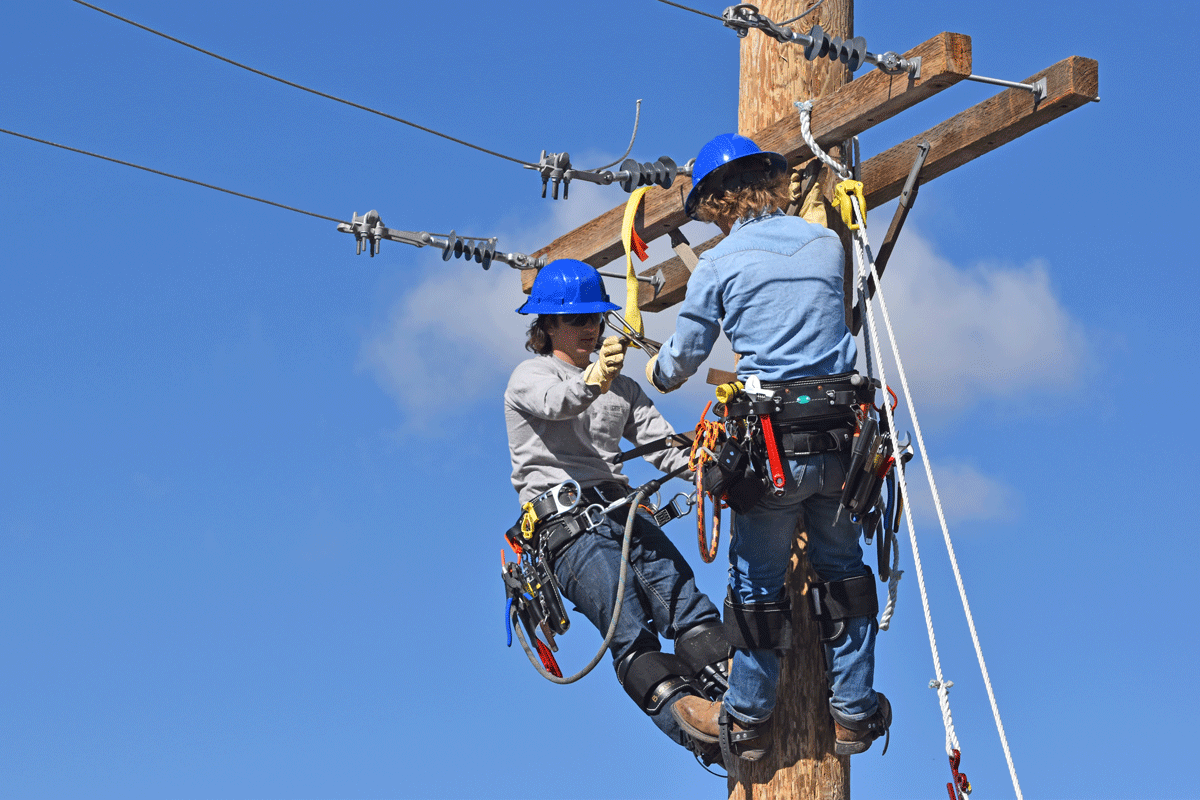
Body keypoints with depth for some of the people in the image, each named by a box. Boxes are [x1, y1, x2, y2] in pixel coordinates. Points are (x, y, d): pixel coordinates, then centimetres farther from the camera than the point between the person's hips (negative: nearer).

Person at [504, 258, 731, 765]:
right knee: (631, 632, -26)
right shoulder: (529, 377, 9)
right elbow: (559, 403, -16)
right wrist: (591, 380, -40)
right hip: (564, 519, -6)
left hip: (621, 509, 6)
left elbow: (665, 447, 17)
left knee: (686, 602, -21)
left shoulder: (622, 388, 29)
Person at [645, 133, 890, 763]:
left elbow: (682, 358, 9)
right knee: (842, 568, 16)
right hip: (841, 433, 3)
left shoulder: (719, 265, -2)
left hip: (771, 442, -3)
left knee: (758, 580, 9)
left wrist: (657, 374, 32)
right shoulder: (827, 244, 8)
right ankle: (853, 710, 20)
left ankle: (746, 720, 21)